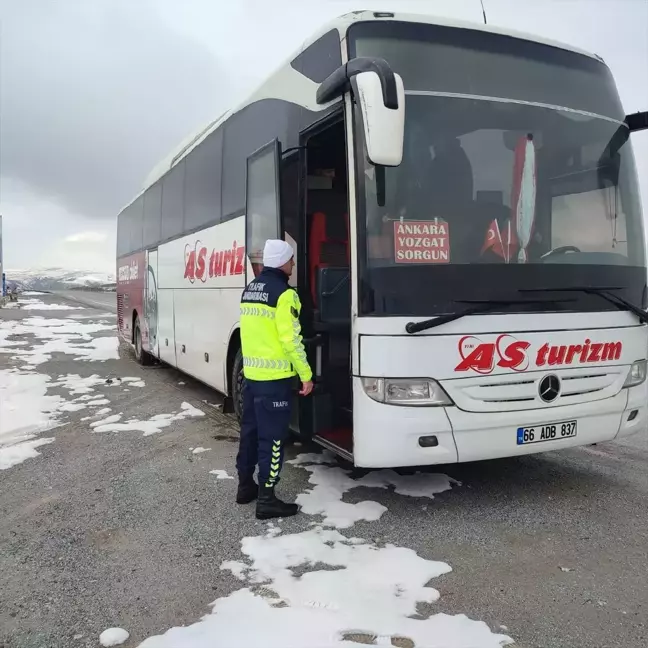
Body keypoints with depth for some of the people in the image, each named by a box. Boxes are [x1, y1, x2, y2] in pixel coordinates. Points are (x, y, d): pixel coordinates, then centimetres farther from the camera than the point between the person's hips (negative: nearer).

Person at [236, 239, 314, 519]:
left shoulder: (249, 289, 11)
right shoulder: (284, 293, -15)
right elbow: (291, 339, -18)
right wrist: (306, 375, -12)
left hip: (250, 372, 8)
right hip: (274, 376, -8)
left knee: (250, 430, 17)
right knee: (272, 437, -2)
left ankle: (245, 485, 28)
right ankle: (266, 498, 3)